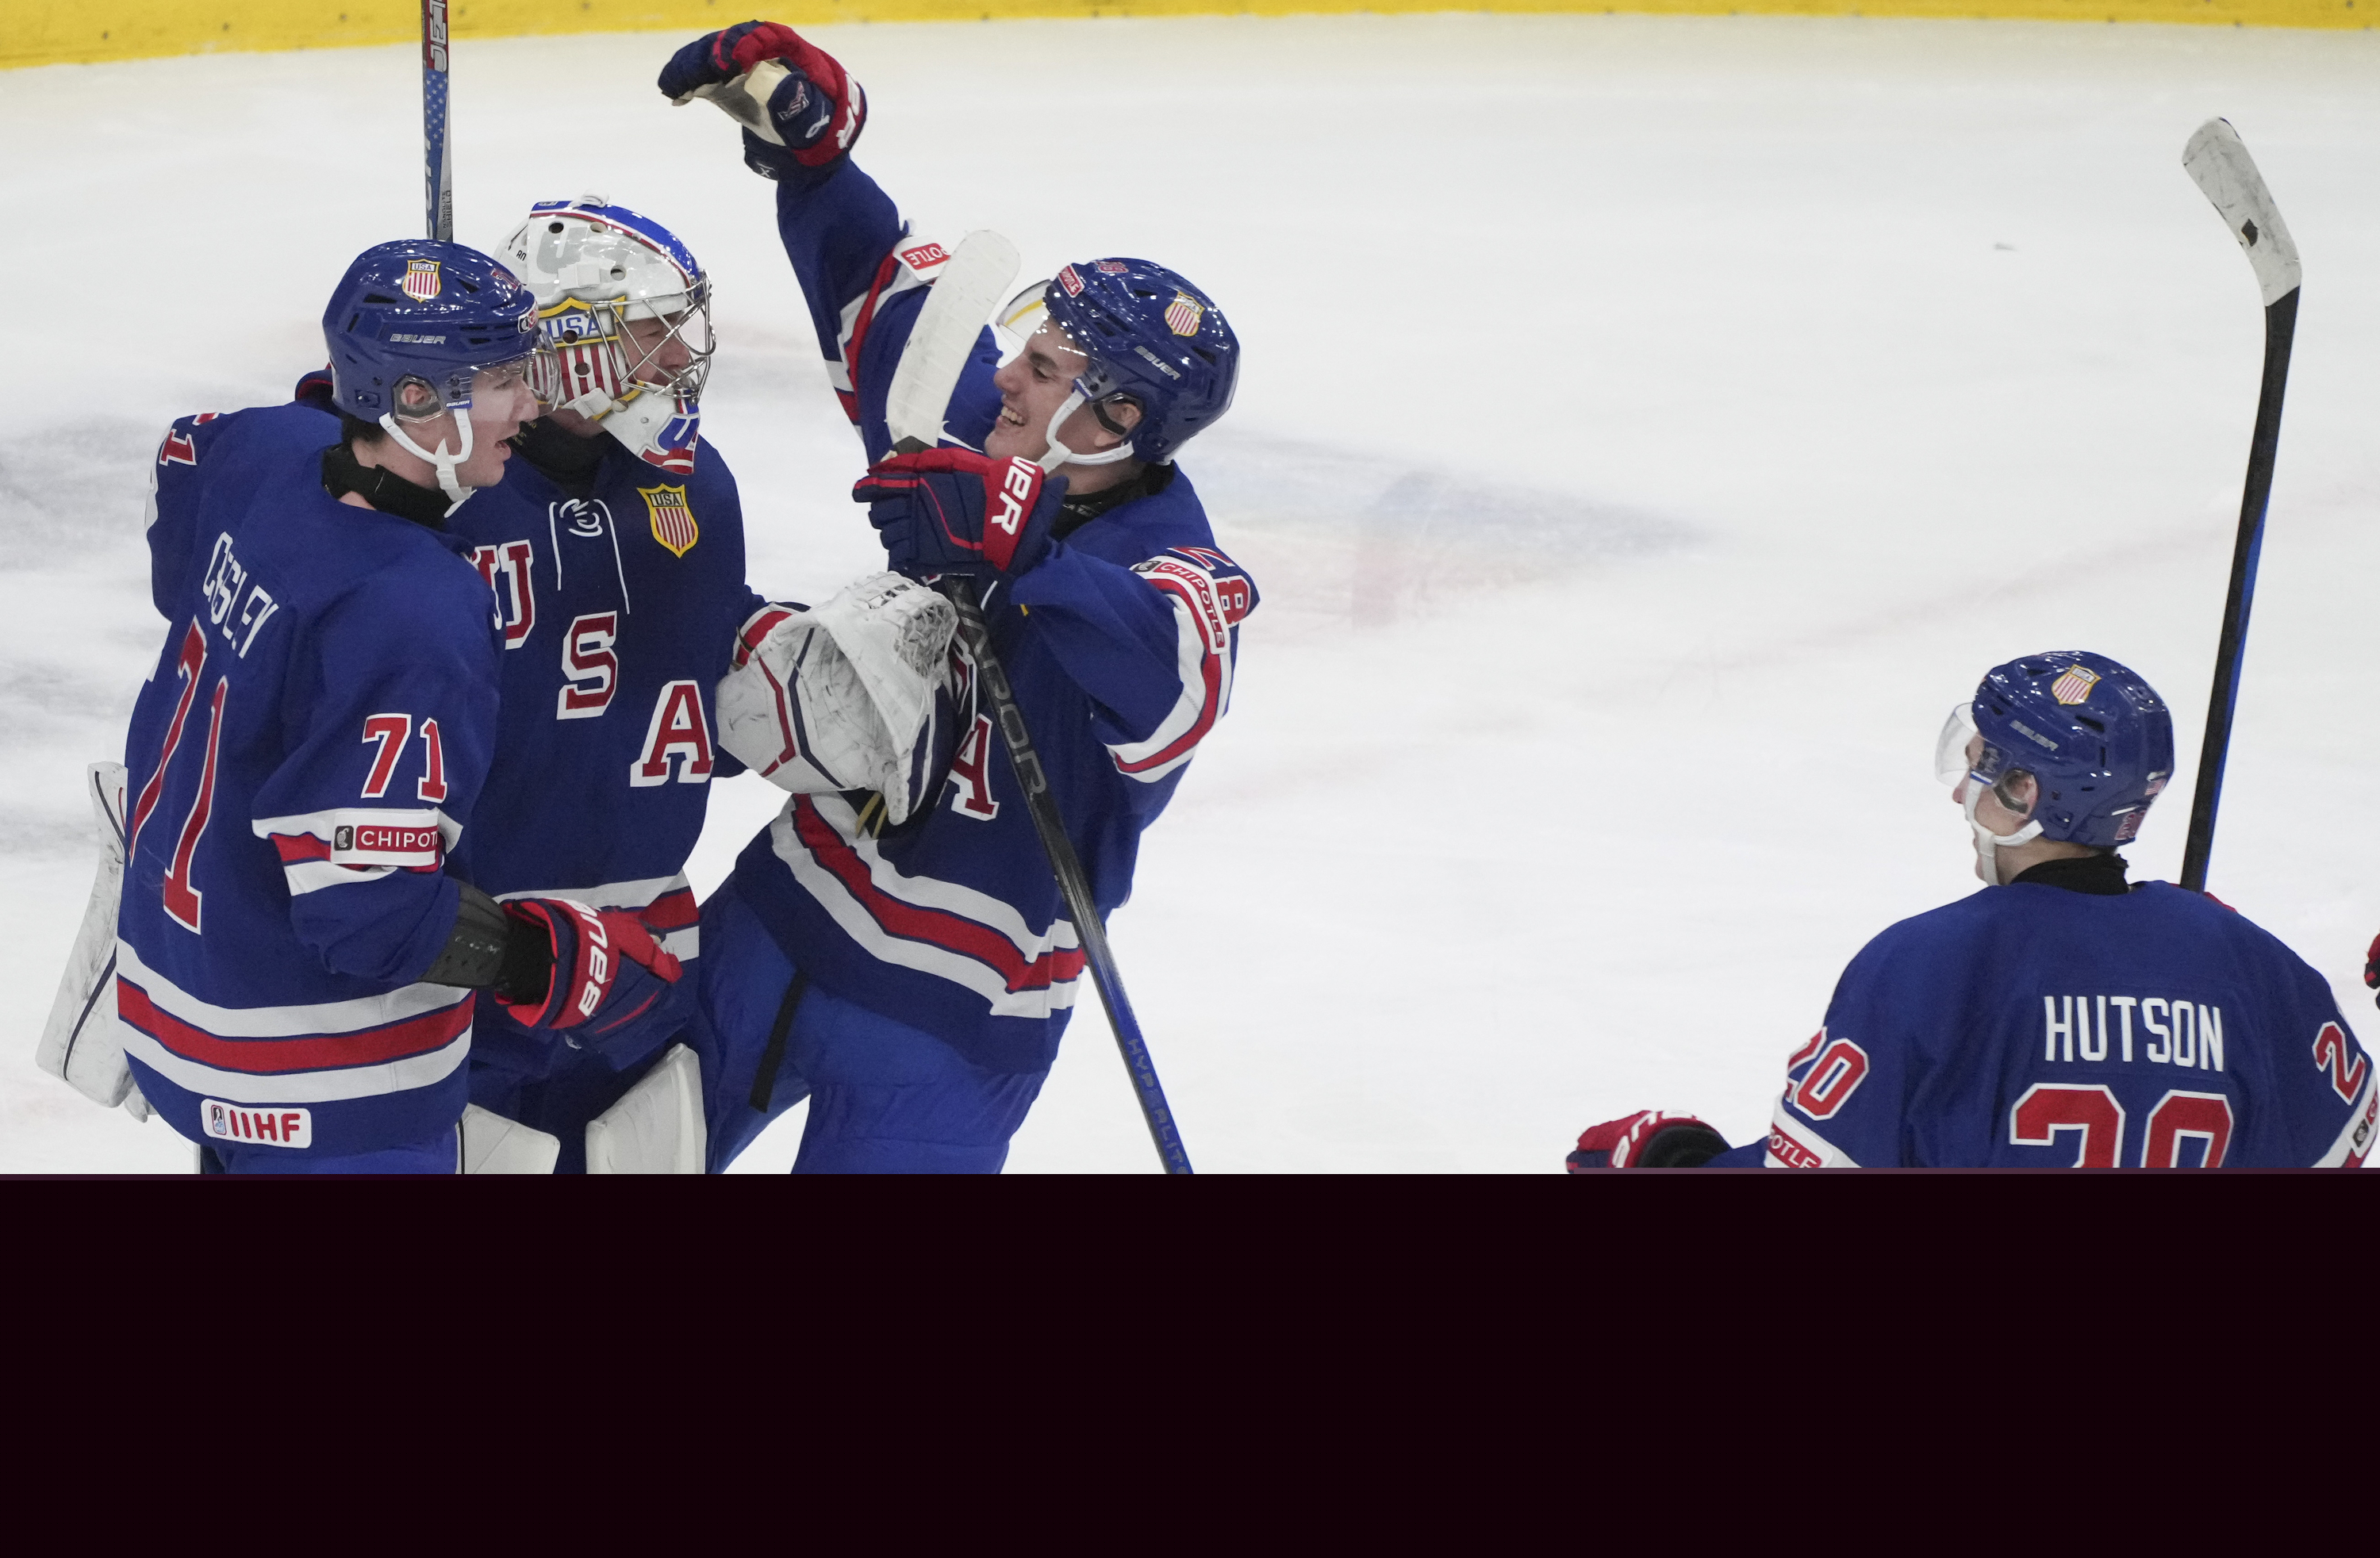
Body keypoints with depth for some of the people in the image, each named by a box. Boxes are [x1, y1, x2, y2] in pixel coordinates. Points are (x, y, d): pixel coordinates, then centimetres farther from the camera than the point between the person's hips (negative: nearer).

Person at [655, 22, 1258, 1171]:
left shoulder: (1177, 574, -21)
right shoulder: (980, 430, -3)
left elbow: (1171, 688, -44)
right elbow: (883, 284, 10)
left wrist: (1023, 543, -55)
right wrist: (806, 138, -3)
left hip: (952, 1013, -6)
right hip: (784, 913, 7)